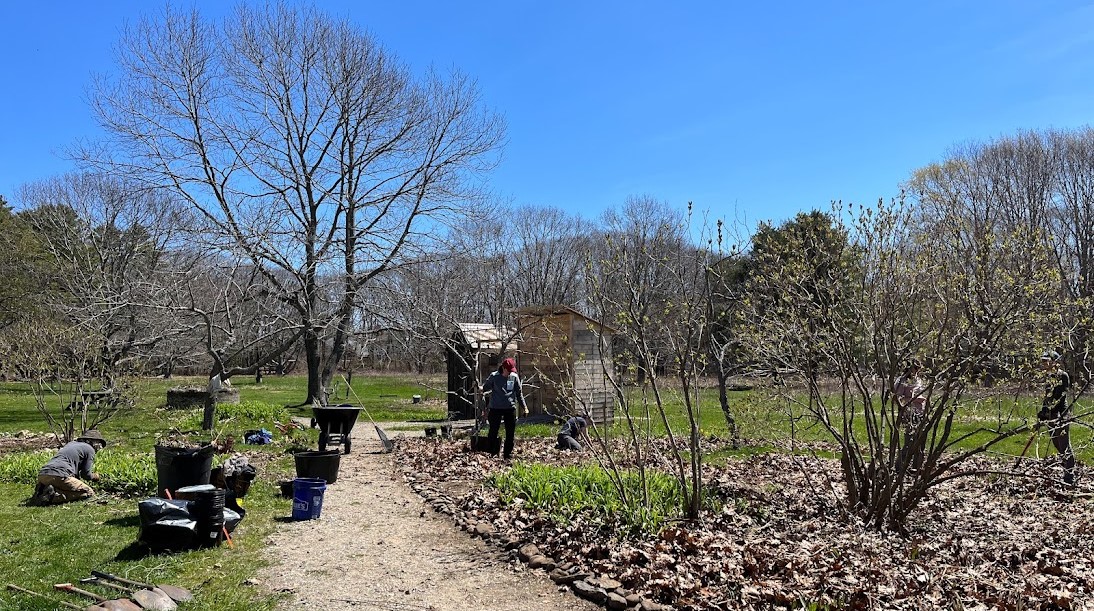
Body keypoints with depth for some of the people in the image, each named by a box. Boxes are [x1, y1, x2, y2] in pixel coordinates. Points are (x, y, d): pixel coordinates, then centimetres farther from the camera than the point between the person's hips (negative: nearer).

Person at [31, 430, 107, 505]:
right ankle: (54, 495, -18)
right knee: (89, 492, -4)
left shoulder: (71, 443, 31)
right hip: (59, 476, -9)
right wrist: (94, 476, 27)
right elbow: (85, 474, 5)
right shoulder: (90, 449, 7)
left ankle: (42, 491, 5)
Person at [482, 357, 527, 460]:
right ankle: (492, 454, 10)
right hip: (495, 408, -3)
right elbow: (485, 388, 5)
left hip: (510, 408, 3)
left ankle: (508, 454, 16)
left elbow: (519, 393, 13)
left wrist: (524, 406, 12)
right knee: (493, 432, 0)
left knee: (510, 433, 5)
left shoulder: (514, 377, 4)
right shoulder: (494, 376, -4)